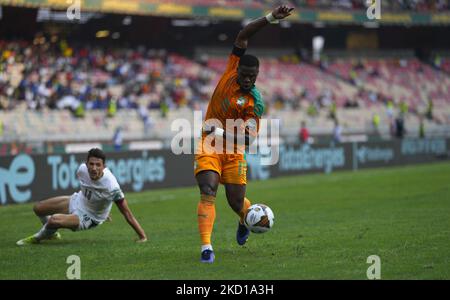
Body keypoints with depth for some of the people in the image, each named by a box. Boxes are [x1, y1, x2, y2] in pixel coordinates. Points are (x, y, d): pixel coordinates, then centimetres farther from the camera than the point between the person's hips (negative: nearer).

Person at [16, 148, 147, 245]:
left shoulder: (111, 187, -38)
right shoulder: (82, 169, -22)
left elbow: (127, 213, -29)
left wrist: (142, 236, -31)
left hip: (88, 218, -6)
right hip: (77, 201, 6)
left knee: (54, 220, -28)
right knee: (38, 208, 10)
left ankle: (37, 238, 7)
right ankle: (52, 233, 40)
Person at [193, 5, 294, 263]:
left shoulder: (255, 102, -15)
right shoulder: (232, 70, -4)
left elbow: (249, 137, -22)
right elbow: (243, 37, -6)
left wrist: (223, 133, -36)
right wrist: (270, 18, -15)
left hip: (233, 150, -2)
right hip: (209, 145, 2)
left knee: (237, 202, 3)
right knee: (208, 192, -16)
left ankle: (246, 220, 42)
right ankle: (206, 248, -21)